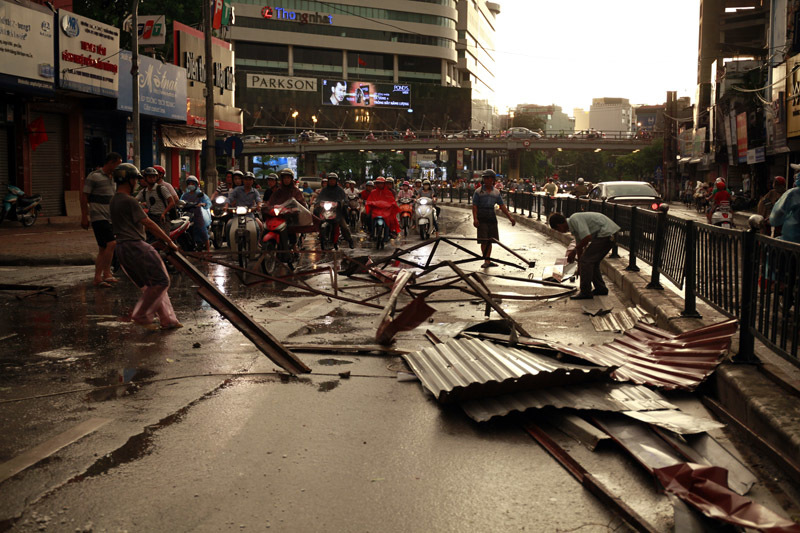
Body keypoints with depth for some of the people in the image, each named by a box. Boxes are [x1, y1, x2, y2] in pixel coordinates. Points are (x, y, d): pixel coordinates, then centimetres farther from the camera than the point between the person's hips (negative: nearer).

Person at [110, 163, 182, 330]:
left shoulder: (115, 200, 18)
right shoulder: (129, 201, -13)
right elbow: (148, 223, -13)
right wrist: (169, 241, -5)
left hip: (123, 248, 10)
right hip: (134, 246, -10)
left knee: (151, 284, 13)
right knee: (161, 281, -6)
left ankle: (167, 320, 13)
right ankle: (140, 315, -1)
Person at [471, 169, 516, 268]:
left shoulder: (496, 192, 11)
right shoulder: (479, 192, 0)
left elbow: (502, 206, 12)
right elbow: (474, 206, -4)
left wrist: (510, 217, 5)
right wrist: (475, 219, -16)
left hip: (492, 217, 4)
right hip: (482, 218, -4)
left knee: (490, 240, 6)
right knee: (484, 240, -10)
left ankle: (488, 260, 12)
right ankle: (486, 260, -8)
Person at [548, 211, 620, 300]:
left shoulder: (575, 219, -14)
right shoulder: (574, 226, 17)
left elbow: (587, 237, -24)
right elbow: (580, 246, 27)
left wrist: (574, 251, -9)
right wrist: (579, 268, 36)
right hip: (609, 235, 10)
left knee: (586, 260, -7)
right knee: (593, 262, 19)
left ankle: (585, 292, -1)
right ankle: (600, 288, 29)